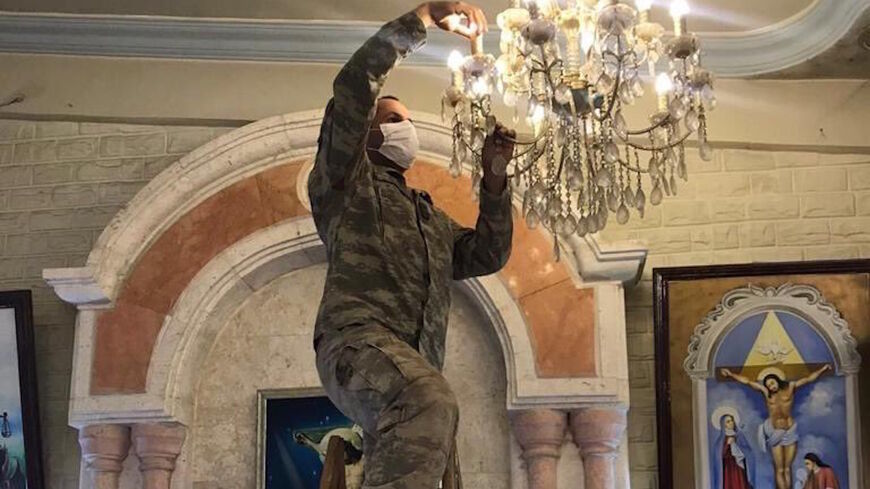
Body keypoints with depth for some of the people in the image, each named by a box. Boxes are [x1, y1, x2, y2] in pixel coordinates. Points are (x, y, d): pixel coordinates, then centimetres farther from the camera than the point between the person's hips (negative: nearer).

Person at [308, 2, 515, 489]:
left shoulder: (430, 217, 38)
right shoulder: (346, 180, 17)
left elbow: (486, 256, 28)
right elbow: (353, 87, 5)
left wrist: (494, 177, 21)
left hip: (415, 366, 7)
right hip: (359, 340, -7)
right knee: (431, 402, -38)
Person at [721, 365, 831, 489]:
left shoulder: (790, 387, 3)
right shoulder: (766, 392, 4)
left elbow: (808, 379, 4)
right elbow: (747, 381, 3)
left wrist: (822, 370, -3)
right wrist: (731, 374, 0)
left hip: (790, 431, 0)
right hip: (775, 432, 0)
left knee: (787, 468, 2)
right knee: (779, 469, -2)